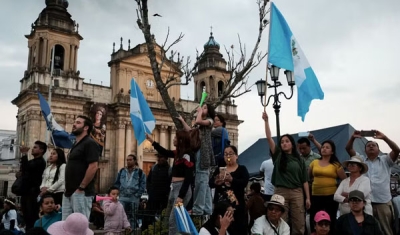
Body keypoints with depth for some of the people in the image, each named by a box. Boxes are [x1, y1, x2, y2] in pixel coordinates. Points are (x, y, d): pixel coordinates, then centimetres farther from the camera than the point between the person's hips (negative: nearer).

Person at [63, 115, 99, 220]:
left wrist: (81, 187, -18)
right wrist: (67, 188, 15)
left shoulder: (89, 143, -10)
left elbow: (93, 167, -20)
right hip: (69, 192, 10)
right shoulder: (76, 144, 19)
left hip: (81, 193, -10)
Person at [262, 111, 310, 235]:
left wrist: (308, 198, 2)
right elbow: (269, 138, -5)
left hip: (297, 193, 1)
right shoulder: (278, 156, 6)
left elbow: (304, 180, 8)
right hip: (281, 192, -1)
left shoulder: (299, 160, 9)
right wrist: (266, 121, -13)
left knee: (299, 224, 3)